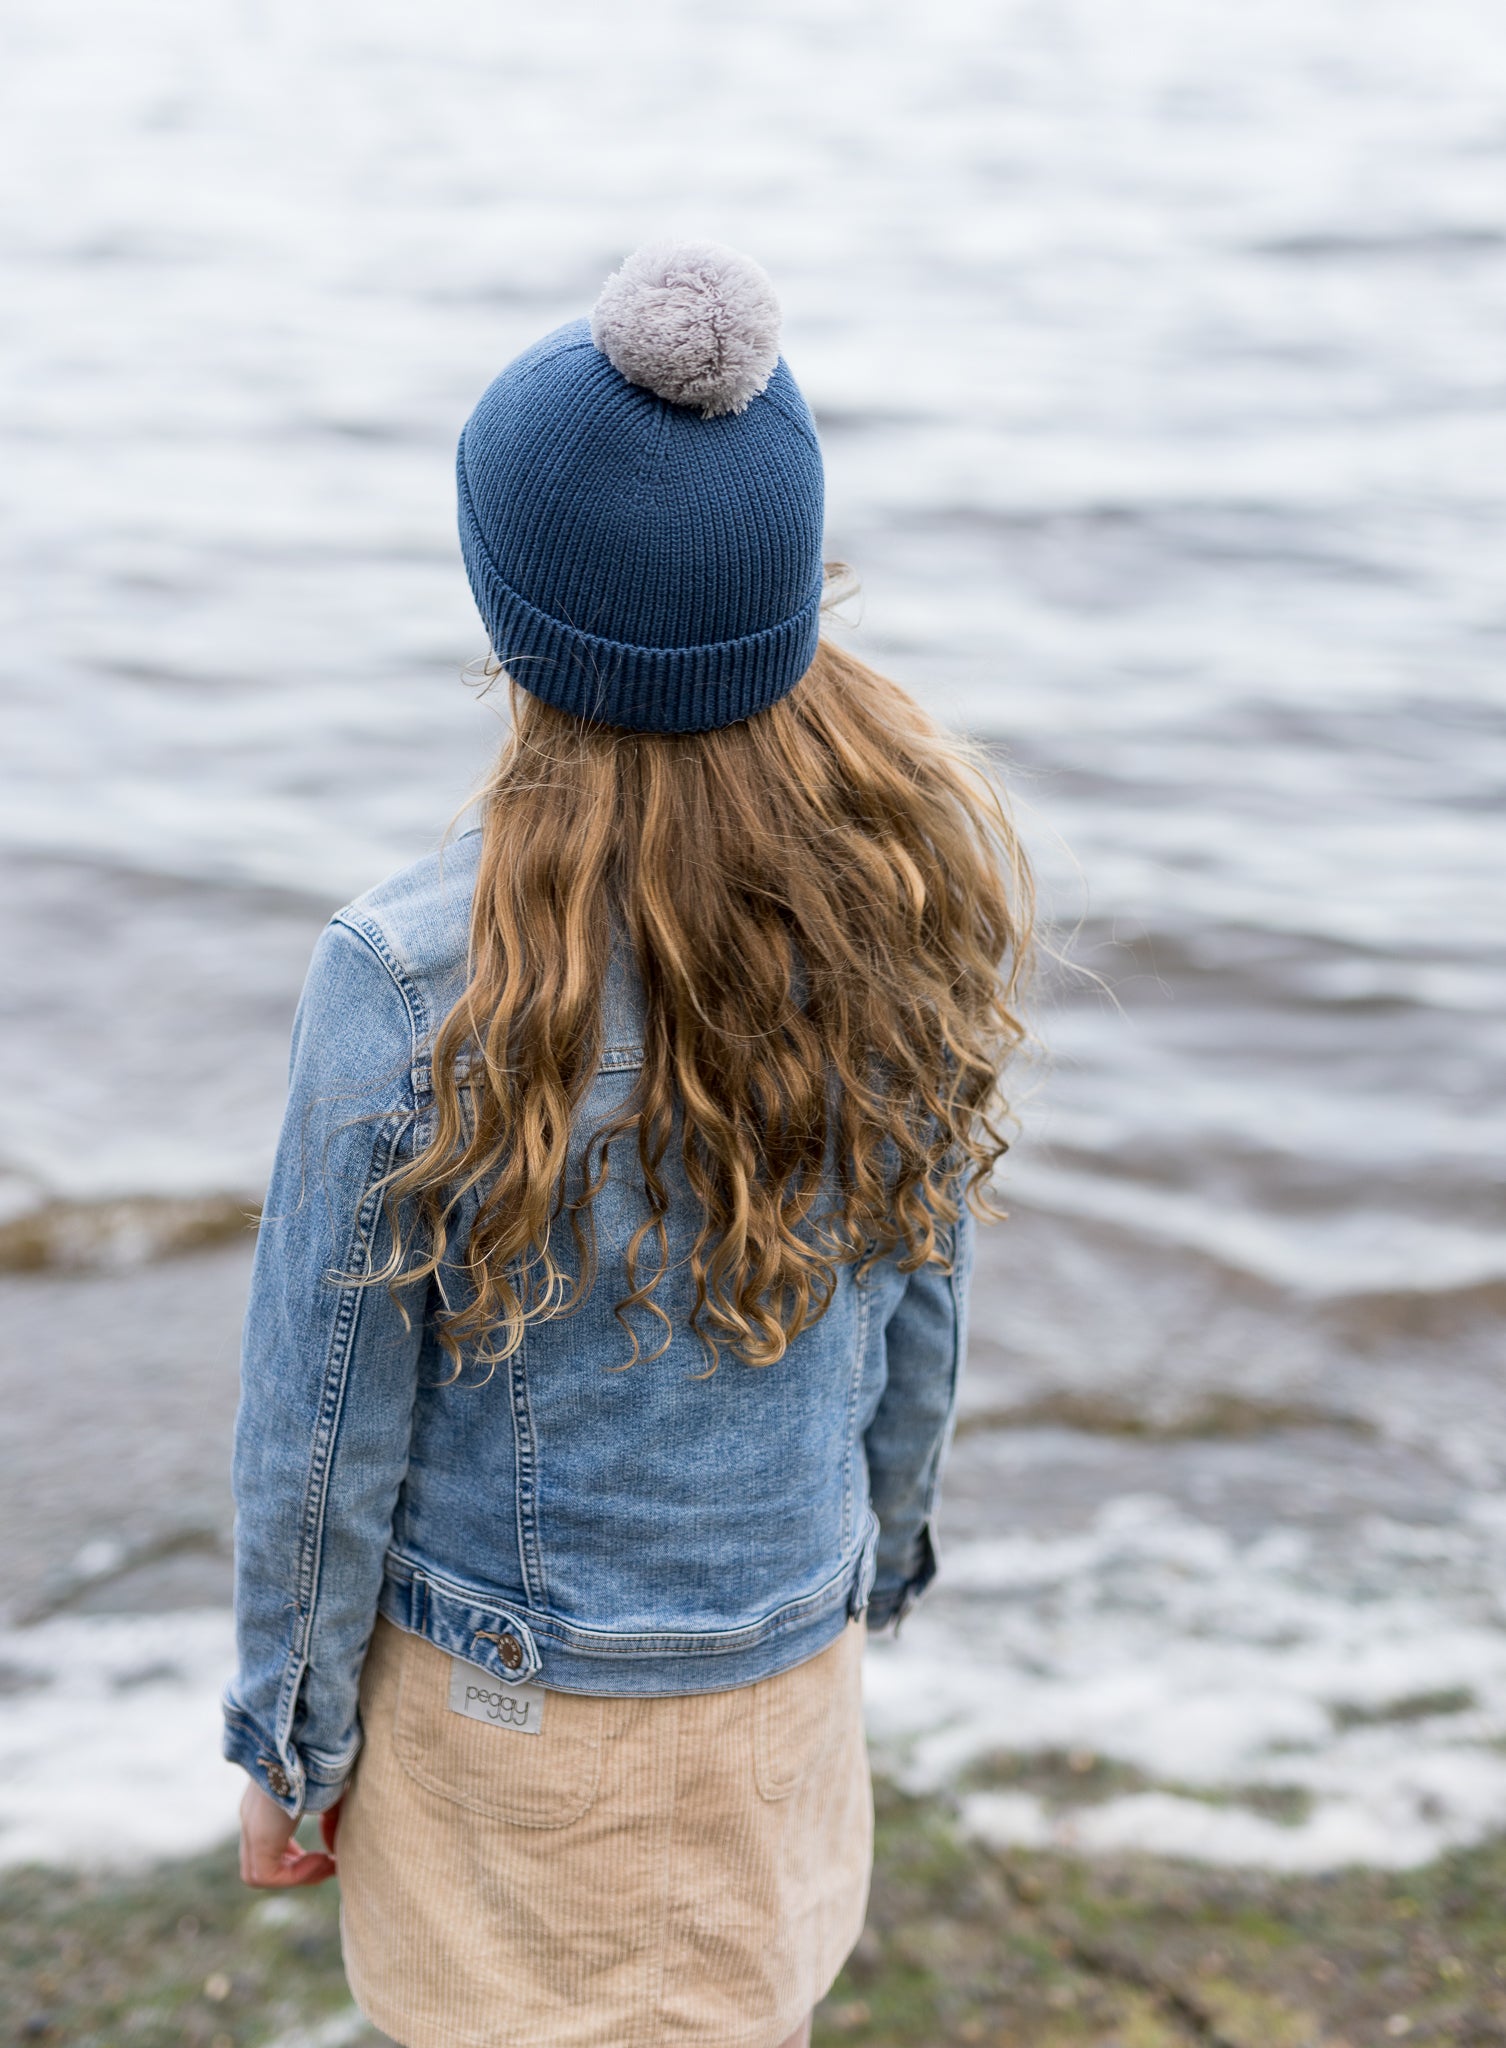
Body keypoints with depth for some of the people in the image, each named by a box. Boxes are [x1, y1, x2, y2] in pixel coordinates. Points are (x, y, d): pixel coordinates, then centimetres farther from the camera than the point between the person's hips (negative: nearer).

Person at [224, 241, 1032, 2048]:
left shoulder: (414, 989, -29)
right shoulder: (904, 905, -15)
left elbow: (324, 1430, -17)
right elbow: (920, 1310, -1)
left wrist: (287, 1744, -1)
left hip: (510, 1703, -4)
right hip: (790, 1675, 4)